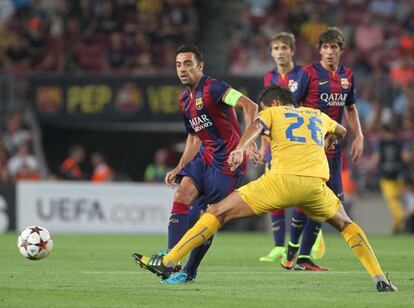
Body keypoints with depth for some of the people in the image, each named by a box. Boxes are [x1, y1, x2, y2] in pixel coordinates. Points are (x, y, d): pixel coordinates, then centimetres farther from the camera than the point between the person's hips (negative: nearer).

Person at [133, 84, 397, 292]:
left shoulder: (272, 112, 18)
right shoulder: (318, 115, 30)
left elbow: (256, 127, -7)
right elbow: (341, 132, 52)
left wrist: (240, 149, -25)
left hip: (282, 180, -3)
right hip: (316, 184, 3)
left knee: (219, 212, 4)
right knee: (345, 225, 31)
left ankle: (167, 262, -4)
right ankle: (380, 279, 18)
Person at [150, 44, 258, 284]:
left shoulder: (212, 88, -14)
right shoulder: (185, 100, 14)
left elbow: (250, 106, -25)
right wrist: (179, 169, 18)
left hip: (228, 161, -8)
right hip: (206, 157, 8)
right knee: (182, 194, -13)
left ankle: (189, 272, 2)